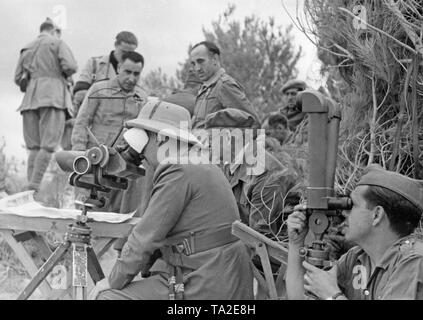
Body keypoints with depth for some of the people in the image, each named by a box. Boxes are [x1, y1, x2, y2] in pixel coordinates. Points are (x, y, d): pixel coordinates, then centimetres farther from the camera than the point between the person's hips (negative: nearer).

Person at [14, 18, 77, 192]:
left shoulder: (27, 49, 22)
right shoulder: (57, 43, 6)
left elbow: (17, 78, 18)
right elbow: (70, 66, -8)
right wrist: (63, 75, 13)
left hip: (31, 98, 6)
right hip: (53, 96, -6)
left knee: (34, 147, 5)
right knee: (48, 145, -13)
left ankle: (30, 183, -6)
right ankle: (34, 187, -25)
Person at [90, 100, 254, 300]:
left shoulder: (179, 173, -15)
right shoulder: (204, 167, 15)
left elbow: (147, 237, -14)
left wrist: (114, 281, -4)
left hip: (203, 289, -9)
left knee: (106, 297, -4)